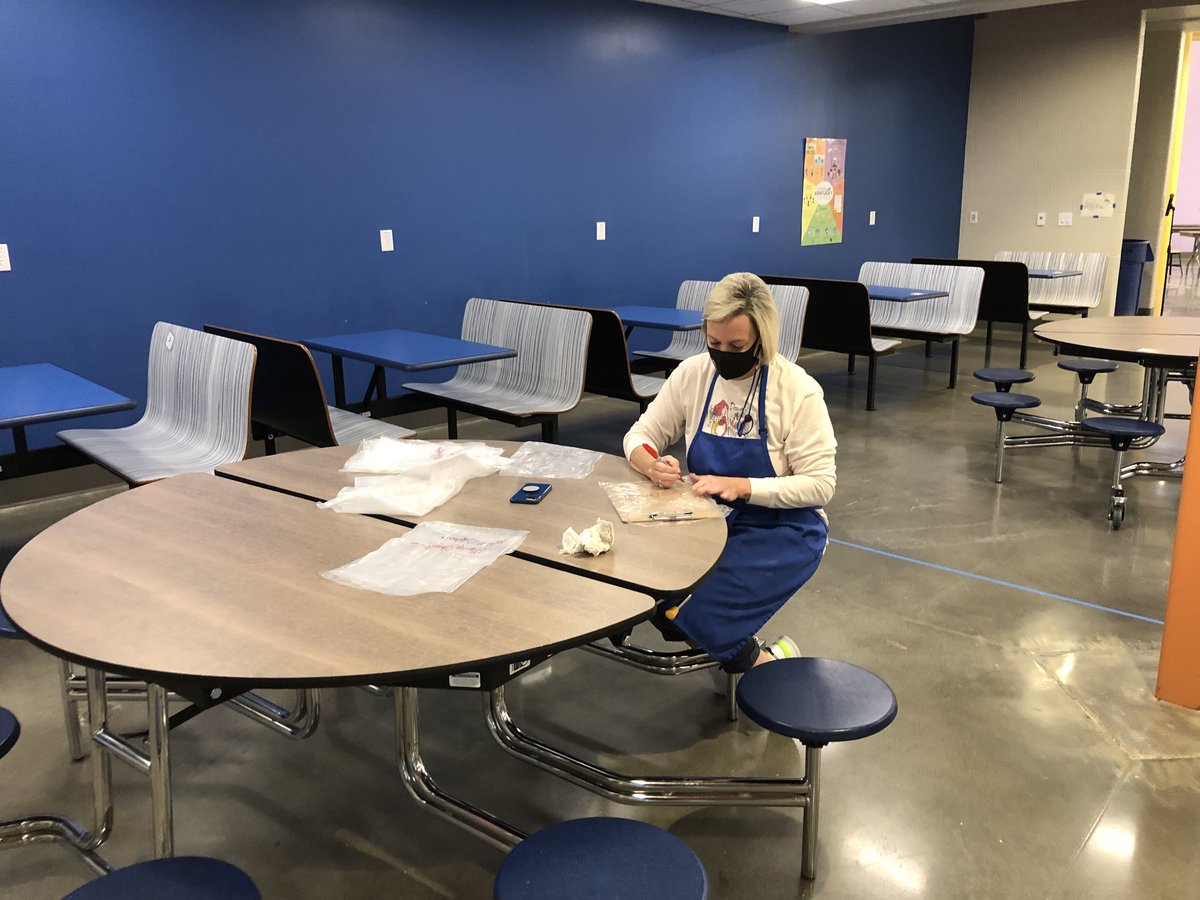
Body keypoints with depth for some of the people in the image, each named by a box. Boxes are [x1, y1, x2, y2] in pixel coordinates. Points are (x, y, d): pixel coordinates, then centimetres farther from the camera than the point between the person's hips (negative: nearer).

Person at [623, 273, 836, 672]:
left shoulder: (798, 390, -15)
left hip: (782, 529, -5)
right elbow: (641, 435, 5)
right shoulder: (693, 373, -3)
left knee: (689, 611, -26)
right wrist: (652, 464, -20)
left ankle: (764, 662, 4)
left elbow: (820, 484, -15)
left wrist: (741, 487, -28)